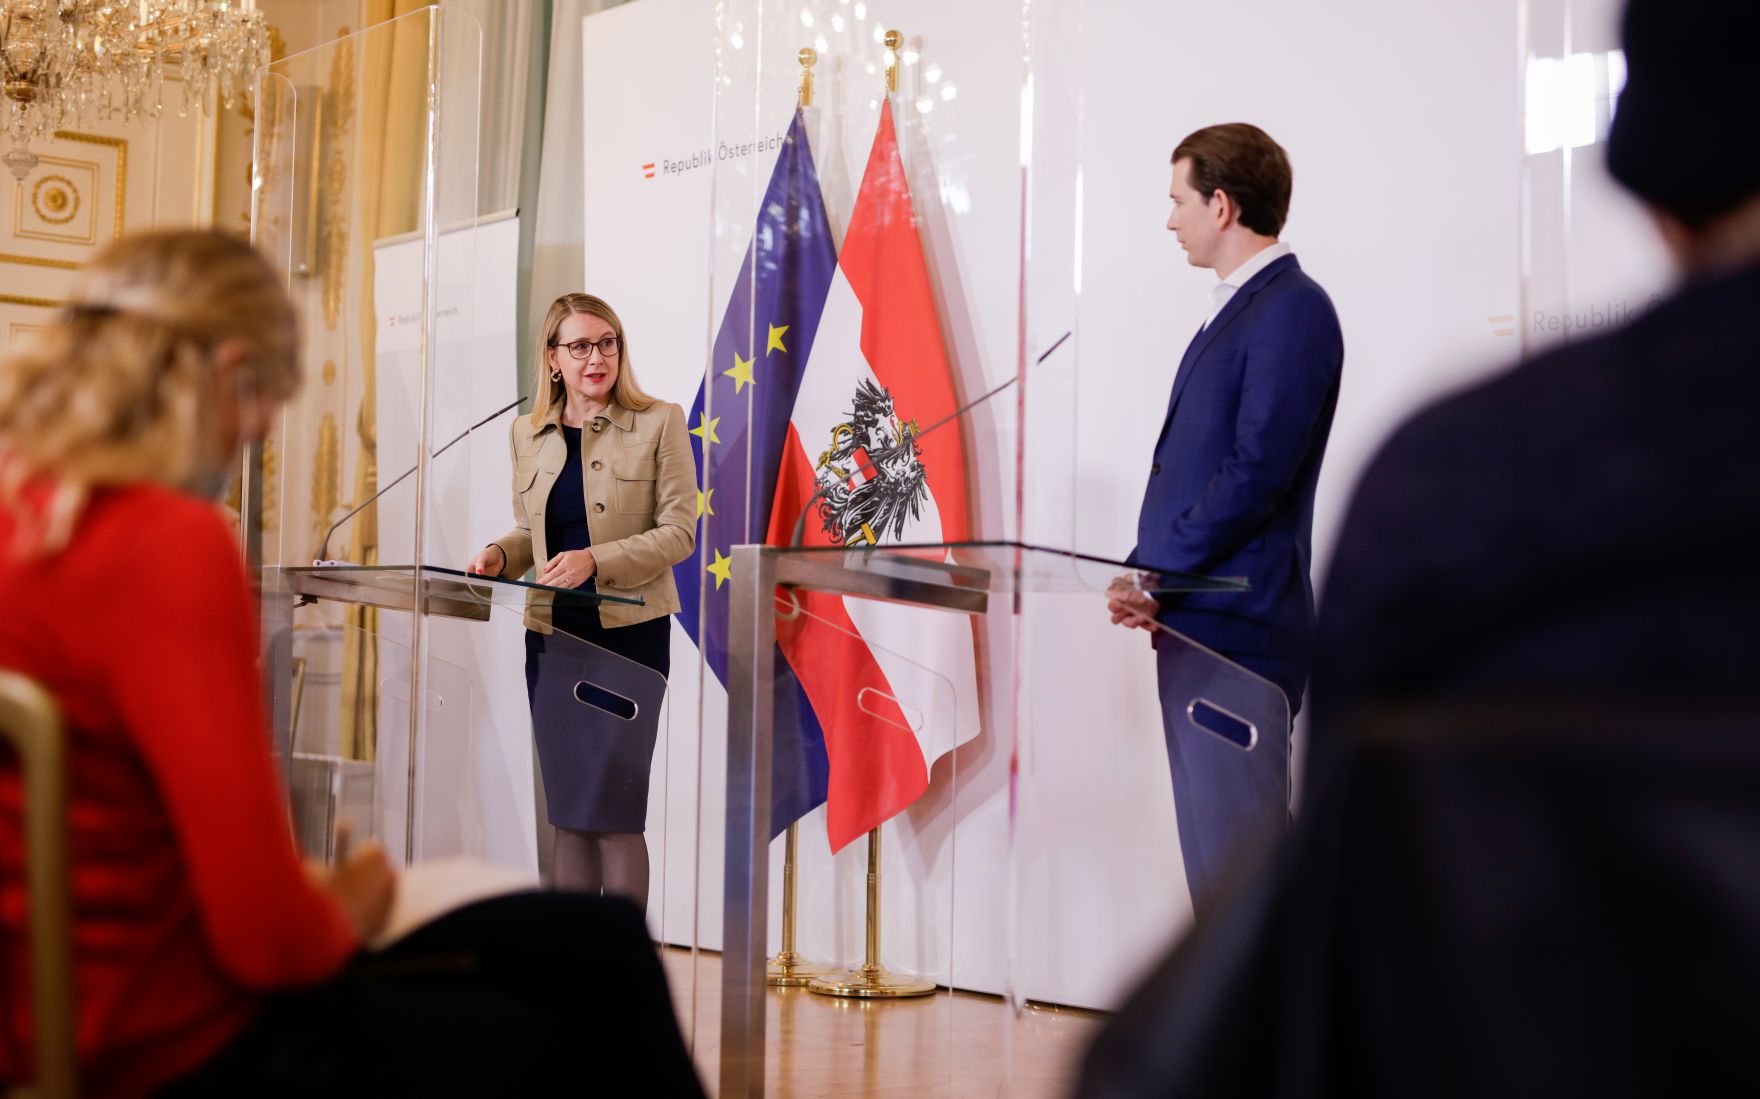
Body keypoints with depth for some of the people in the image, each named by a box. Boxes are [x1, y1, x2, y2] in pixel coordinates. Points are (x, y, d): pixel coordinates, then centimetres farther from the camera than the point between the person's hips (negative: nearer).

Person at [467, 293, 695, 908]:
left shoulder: (659, 423, -4)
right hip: (552, 634, 5)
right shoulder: (528, 433, 11)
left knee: (614, 808, -6)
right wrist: (500, 556, -2)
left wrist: (596, 560, -20)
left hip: (629, 632, -5)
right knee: (567, 812, 9)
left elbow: (679, 531, -8)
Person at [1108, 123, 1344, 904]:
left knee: (1240, 855, -8)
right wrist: (1150, 580, 5)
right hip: (1193, 624, 10)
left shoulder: (1292, 310, -10)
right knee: (1211, 853, 12)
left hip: (1236, 630, -10)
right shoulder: (1232, 311, 19)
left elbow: (1258, 471, -18)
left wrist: (1155, 576, -13)